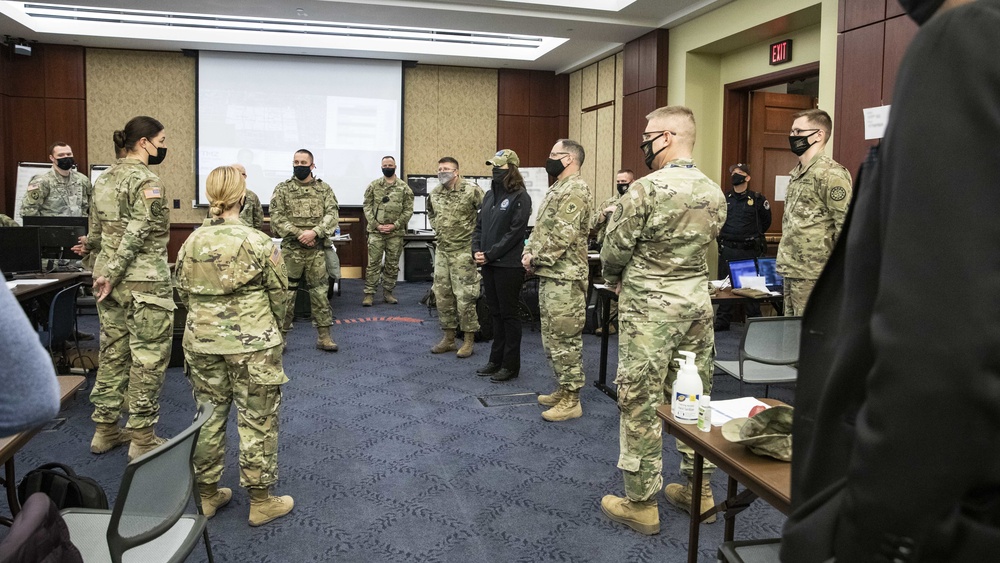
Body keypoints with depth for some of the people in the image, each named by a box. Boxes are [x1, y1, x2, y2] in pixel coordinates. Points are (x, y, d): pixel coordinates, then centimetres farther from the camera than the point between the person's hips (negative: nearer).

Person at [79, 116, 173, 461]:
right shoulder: (147, 180, -13)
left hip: (107, 277, 9)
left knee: (112, 352, 16)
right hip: (144, 281, -9)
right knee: (148, 358, 0)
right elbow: (136, 234, -21)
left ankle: (105, 430, 26)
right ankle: (142, 440, 8)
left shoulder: (105, 178, 13)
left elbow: (96, 229, 17)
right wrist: (113, 274, -16)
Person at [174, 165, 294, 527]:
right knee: (257, 421, 6)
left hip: (202, 343, 5)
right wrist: (275, 329, 11)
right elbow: (279, 294, -6)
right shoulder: (258, 242, -13)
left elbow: (183, 293, 8)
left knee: (209, 418, 16)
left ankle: (207, 494, 29)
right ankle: (260, 501, 17)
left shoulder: (191, 243, -1)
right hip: (252, 344, -4)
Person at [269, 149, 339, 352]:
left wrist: (314, 232, -18)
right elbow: (277, 217, -5)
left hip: (317, 249, 1)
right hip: (291, 249, -1)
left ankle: (324, 335, 14)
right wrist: (299, 234, -16)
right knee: (286, 291, 4)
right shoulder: (282, 189, 2)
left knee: (319, 290, 6)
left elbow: (332, 214, -4)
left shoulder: (324, 189, 6)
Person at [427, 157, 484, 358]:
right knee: (442, 294, 10)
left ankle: (469, 340, 7)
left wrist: (476, 233, -9)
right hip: (442, 251, 7)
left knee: (465, 296, -5)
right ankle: (448, 338, 22)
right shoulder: (434, 193, 9)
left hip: (463, 251, -7)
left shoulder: (471, 190, -13)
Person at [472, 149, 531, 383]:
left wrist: (490, 255, -15)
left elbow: (515, 233, -15)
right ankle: (496, 360, 24)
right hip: (489, 264, 7)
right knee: (495, 312, 14)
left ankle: (511, 365, 11)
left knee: (508, 314, 1)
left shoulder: (520, 197, -9)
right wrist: (476, 250, -2)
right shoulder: (490, 195, 13)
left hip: (508, 265, -7)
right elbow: (479, 225, 15)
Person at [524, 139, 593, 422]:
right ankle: (563, 390, 28)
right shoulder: (557, 189, 18)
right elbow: (540, 228, 20)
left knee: (565, 339, -5)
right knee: (552, 336, 17)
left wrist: (535, 258, -13)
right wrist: (529, 253, 3)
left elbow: (562, 236, -23)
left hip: (565, 277, -11)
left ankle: (571, 401, 4)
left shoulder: (575, 190, -15)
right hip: (549, 275, 11)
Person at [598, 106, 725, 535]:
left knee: (640, 403, 2)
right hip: (697, 302, 7)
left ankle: (640, 503, 12)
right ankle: (697, 489, 28)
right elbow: (704, 246, 13)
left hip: (649, 308, -7)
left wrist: (617, 281, 10)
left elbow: (613, 252, -10)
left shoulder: (645, 190, -16)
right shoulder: (715, 193, 5)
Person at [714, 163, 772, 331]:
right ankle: (722, 321, 16)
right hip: (727, 249, 3)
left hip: (750, 251, -3)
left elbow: (766, 222, 9)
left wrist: (754, 236, 10)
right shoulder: (724, 199, 6)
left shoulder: (757, 200, -2)